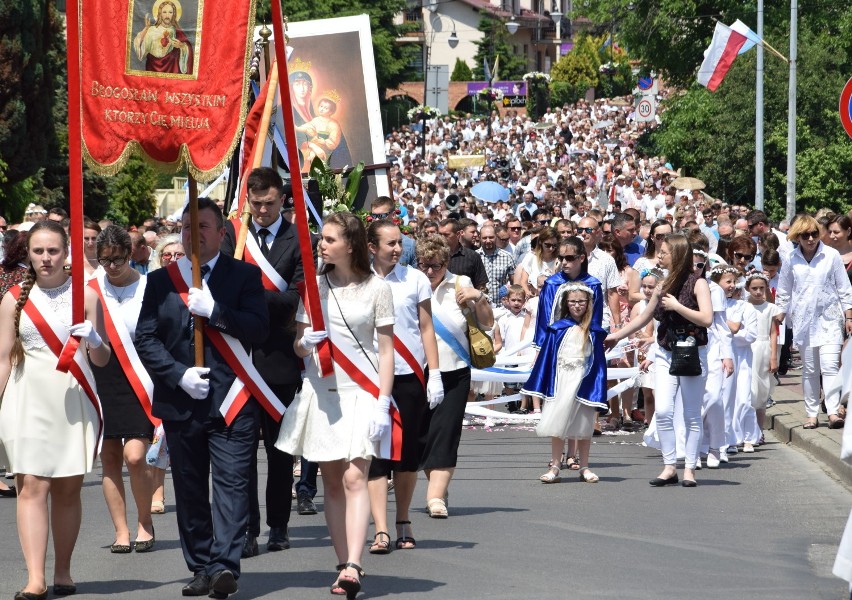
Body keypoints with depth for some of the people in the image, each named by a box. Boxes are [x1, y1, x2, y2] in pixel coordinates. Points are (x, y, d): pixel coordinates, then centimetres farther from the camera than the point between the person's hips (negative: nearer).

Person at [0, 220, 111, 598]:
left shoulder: (86, 295, 5)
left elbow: (102, 360, 8)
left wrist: (94, 341, -14)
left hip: (74, 401, 1)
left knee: (68, 489, 3)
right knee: (32, 486, -10)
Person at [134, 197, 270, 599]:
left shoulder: (244, 276, 5)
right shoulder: (160, 280, 11)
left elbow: (259, 328, -7)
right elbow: (145, 338, 5)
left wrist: (213, 310, -15)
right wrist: (179, 375, -8)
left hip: (230, 401, -3)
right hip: (179, 401, 3)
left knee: (231, 484, -11)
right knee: (189, 490, 6)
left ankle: (224, 565, -17)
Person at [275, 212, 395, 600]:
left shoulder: (376, 289, 0)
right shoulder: (313, 286, 8)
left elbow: (386, 350, 1)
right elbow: (298, 345, 14)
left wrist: (382, 403, -8)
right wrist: (306, 343, -10)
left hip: (361, 391, -4)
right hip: (320, 390, 4)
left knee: (354, 478, -15)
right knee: (331, 481, 4)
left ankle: (353, 567, -23)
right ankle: (343, 565, 7)